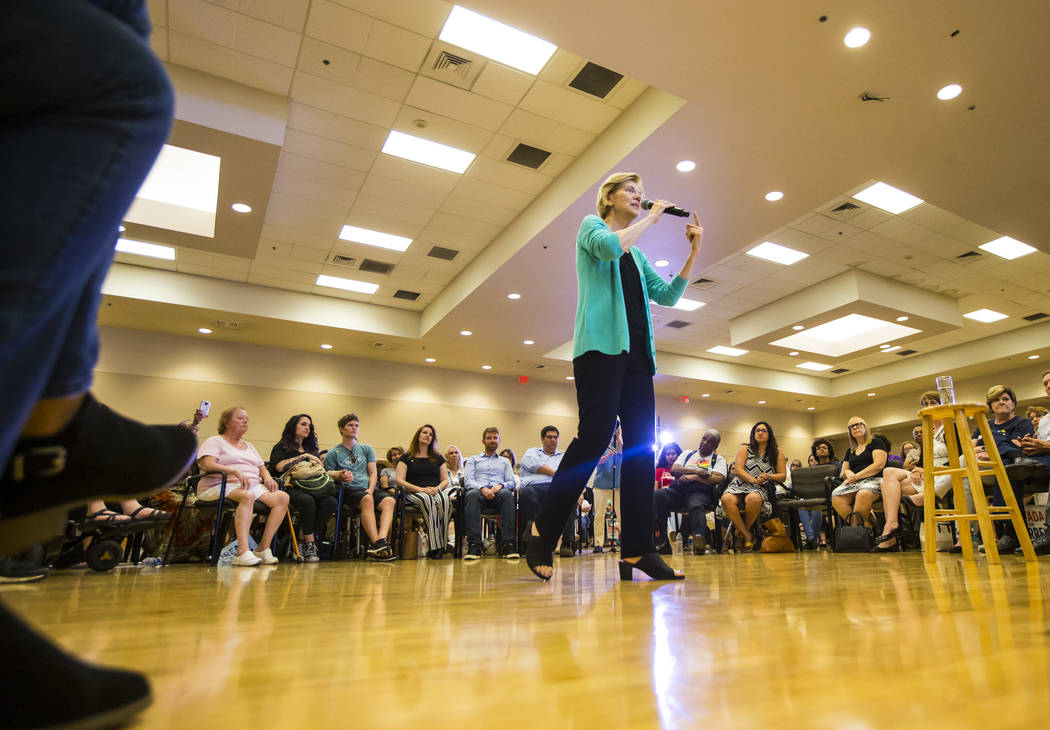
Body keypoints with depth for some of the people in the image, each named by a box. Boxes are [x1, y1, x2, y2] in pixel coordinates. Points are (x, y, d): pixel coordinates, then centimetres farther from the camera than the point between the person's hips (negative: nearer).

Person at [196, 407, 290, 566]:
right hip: (221, 486, -6)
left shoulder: (249, 446, 31)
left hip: (253, 486, 7)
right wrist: (235, 472, -22)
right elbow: (207, 465, -8)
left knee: (283, 497, -21)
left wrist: (267, 477, 1)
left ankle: (263, 548, -23)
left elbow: (262, 468, 27)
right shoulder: (214, 441, 10)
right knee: (247, 496, -40)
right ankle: (243, 552, -46)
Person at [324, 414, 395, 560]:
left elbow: (373, 473, 15)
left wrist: (370, 489, -5)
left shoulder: (367, 449, 22)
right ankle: (376, 543, -44)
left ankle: (382, 540, -45)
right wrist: (340, 477, -14)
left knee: (389, 500, -29)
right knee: (367, 499, -38)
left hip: (367, 489, 4)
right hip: (347, 490, -4)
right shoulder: (333, 453, 12)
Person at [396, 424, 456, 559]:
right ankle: (436, 546, -42)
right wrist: (420, 489, -14)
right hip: (414, 494, -2)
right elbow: (400, 481, 2)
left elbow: (445, 480, 17)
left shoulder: (438, 458, 25)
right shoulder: (406, 458, 16)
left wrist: (437, 488, -8)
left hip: (436, 492, 2)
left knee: (444, 499, -37)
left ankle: (440, 543, -39)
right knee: (427, 500, -39)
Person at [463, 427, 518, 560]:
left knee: (507, 494, -38)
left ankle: (508, 544, -44)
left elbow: (512, 481, 17)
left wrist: (500, 486, -7)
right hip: (478, 489, -1)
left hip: (498, 491, 1)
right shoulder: (473, 460, 27)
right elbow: (468, 480, 10)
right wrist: (482, 488, -12)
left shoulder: (504, 461, 31)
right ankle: (474, 545, -47)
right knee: (472, 494, -39)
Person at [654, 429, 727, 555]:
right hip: (677, 490, 3)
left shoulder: (718, 459, 21)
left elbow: (719, 479, 1)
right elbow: (674, 470, 13)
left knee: (696, 506, -40)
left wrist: (693, 477, -5)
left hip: (700, 492, -2)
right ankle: (662, 543, -34)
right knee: (656, 496, -30)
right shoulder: (687, 454, 29)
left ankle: (699, 538, -64)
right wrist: (696, 471, 0)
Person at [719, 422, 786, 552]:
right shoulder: (745, 448, 12)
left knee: (753, 499, -40)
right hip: (739, 486, 1)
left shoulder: (777, 452, 14)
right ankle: (746, 535, -20)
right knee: (726, 499, -35)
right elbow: (738, 469, 1)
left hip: (760, 489, 0)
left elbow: (782, 475, 12)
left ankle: (745, 530, -13)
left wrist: (769, 476, -9)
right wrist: (754, 480, -15)